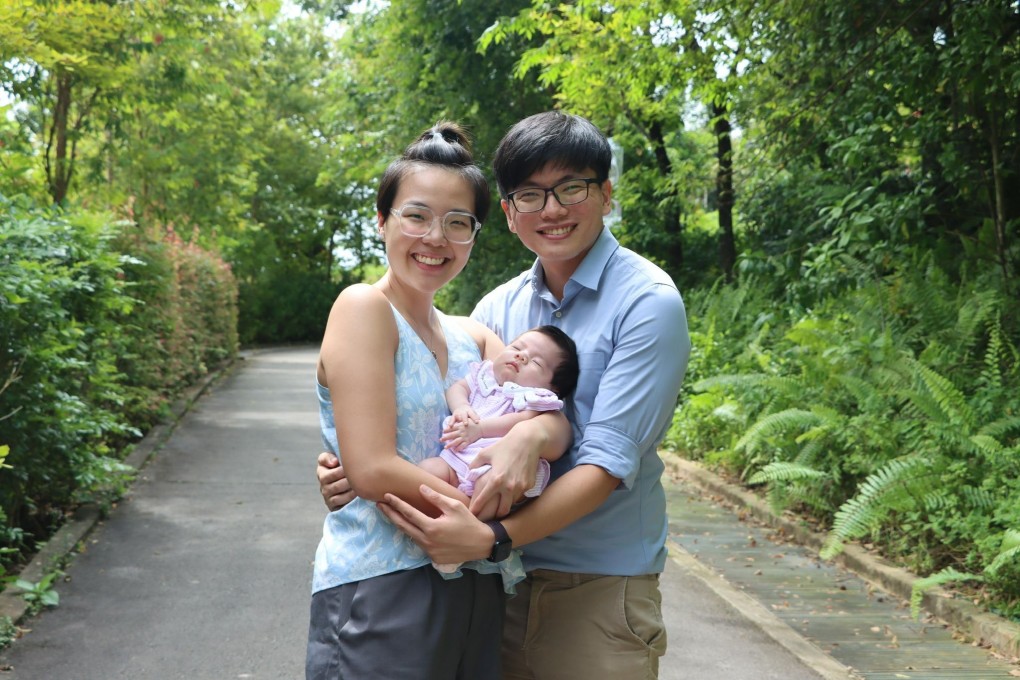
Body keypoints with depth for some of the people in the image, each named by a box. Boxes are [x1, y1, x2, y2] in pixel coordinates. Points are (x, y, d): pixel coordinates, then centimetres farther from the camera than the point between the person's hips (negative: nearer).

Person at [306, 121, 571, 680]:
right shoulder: (363, 309, -9)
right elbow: (372, 471, -18)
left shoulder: (473, 337, 13)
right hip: (381, 594, -7)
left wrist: (531, 432, -22)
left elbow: (556, 423, 1)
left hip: (473, 593, 7)